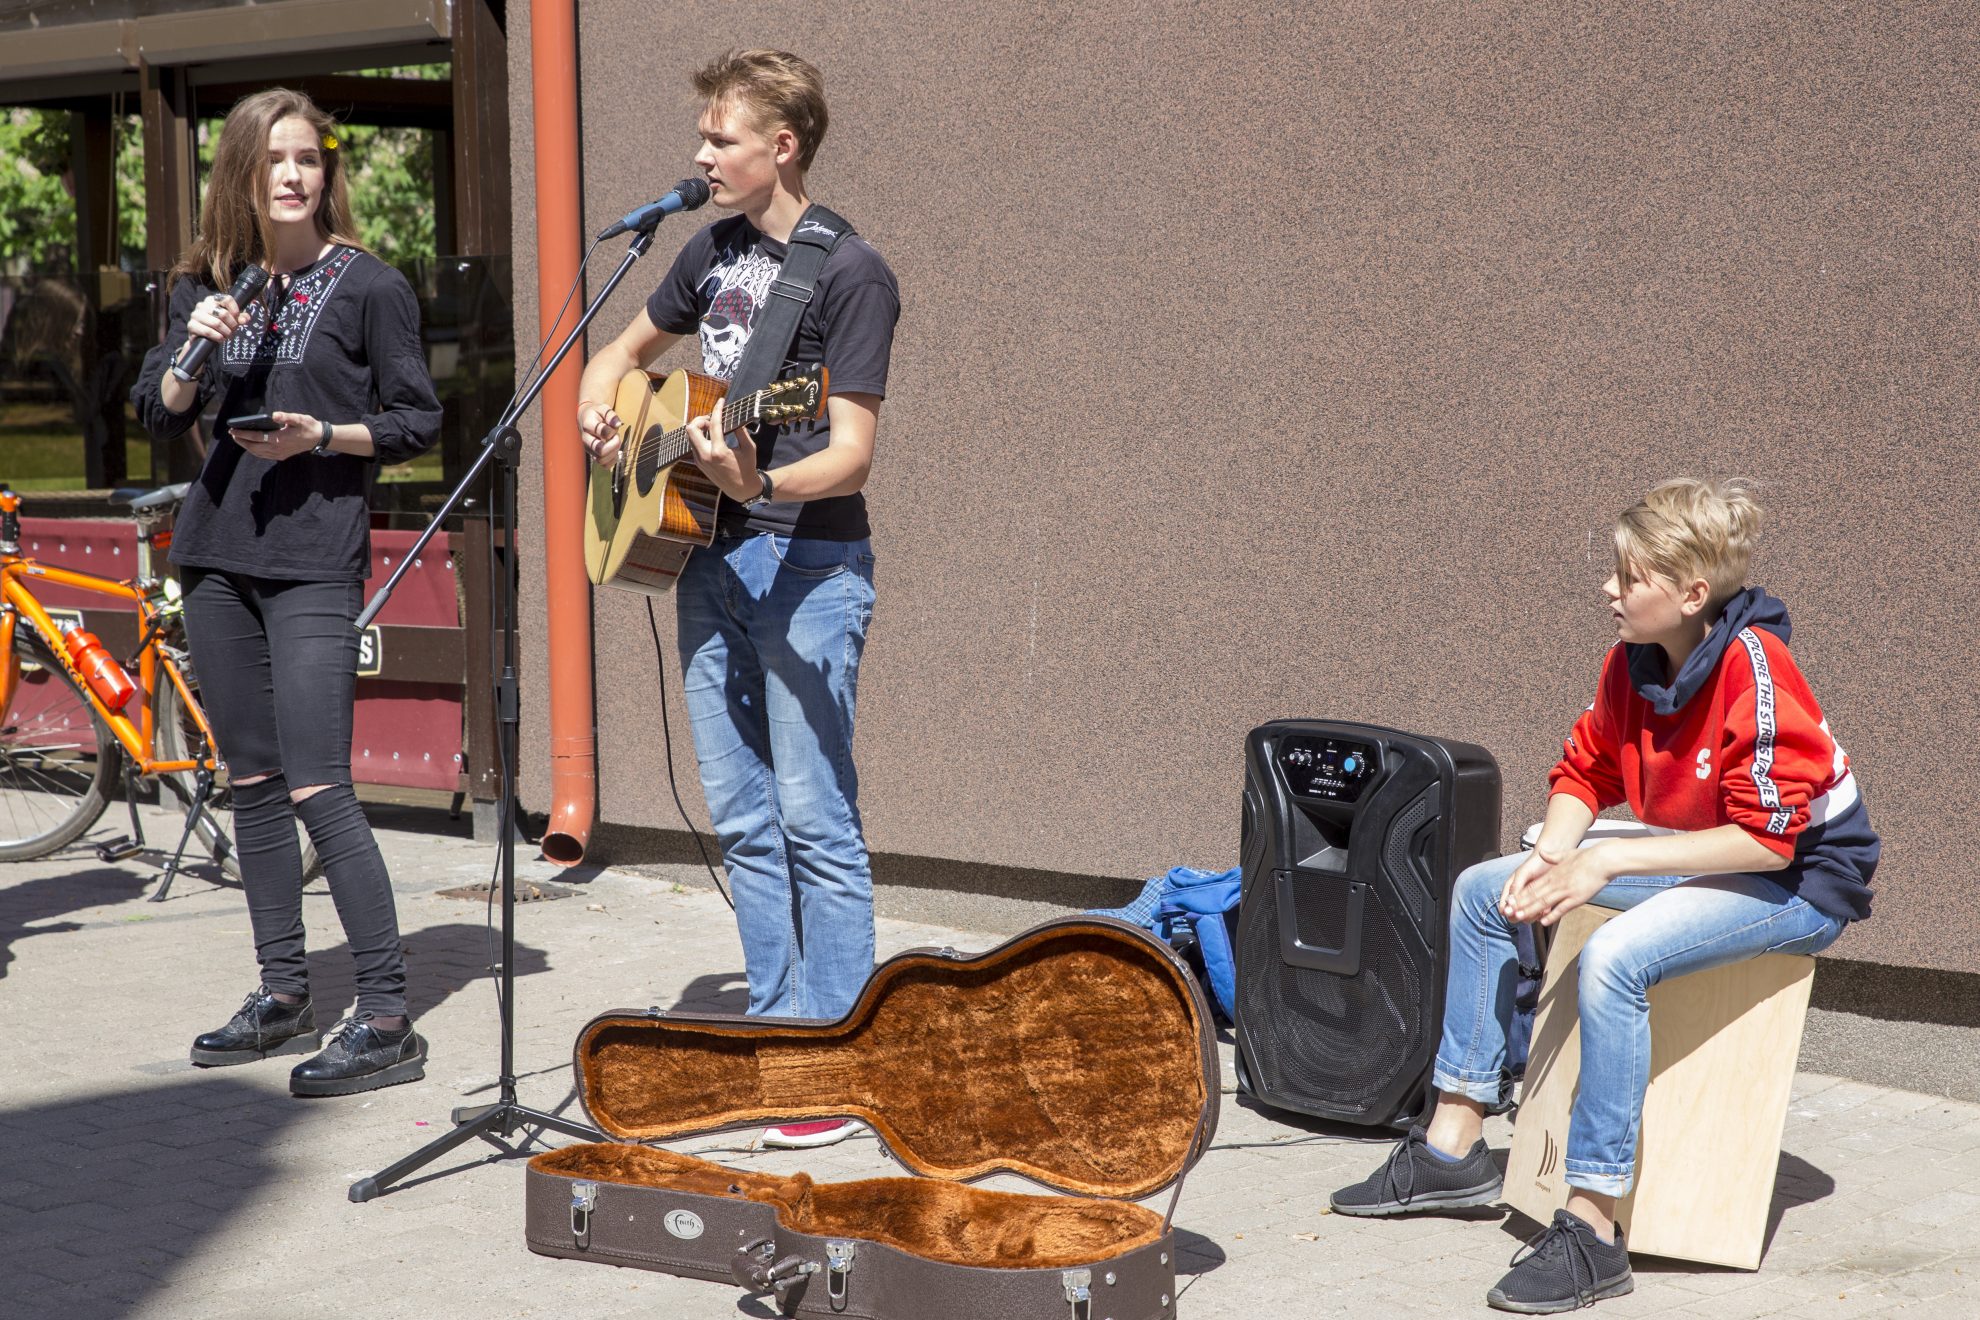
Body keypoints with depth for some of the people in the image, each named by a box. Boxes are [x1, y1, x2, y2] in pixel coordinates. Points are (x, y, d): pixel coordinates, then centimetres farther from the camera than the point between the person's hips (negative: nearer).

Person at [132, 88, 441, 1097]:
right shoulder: (209, 286, 11)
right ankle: (283, 997, 21)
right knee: (253, 784, 11)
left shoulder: (367, 286, -3)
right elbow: (156, 415, 9)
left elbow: (416, 423, -1)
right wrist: (195, 350, -9)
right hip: (219, 555, 6)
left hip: (314, 562, -6)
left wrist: (323, 436, -17)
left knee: (316, 791, -13)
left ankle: (386, 1022, -10)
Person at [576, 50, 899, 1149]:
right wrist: (598, 408, 7)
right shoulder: (714, 254, 13)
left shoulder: (850, 273, -10)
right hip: (710, 561, 8)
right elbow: (626, 351, 29)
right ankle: (777, 1038, 17)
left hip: (809, 564, -8)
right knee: (741, 821, 10)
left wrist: (760, 482, -36)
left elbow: (852, 452, -18)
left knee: (814, 820, -7)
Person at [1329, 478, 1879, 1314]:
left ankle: (1591, 1229, -30)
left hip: (1801, 878, -9)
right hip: (1698, 859, 9)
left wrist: (1607, 865, -28)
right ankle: (1453, 1147, 11)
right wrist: (1551, 855, -11)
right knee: (1481, 891, 5)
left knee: (1614, 956, -35)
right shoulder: (1634, 661, -2)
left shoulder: (1754, 668, -26)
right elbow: (1587, 768, 10)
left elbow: (1767, 839, -29)